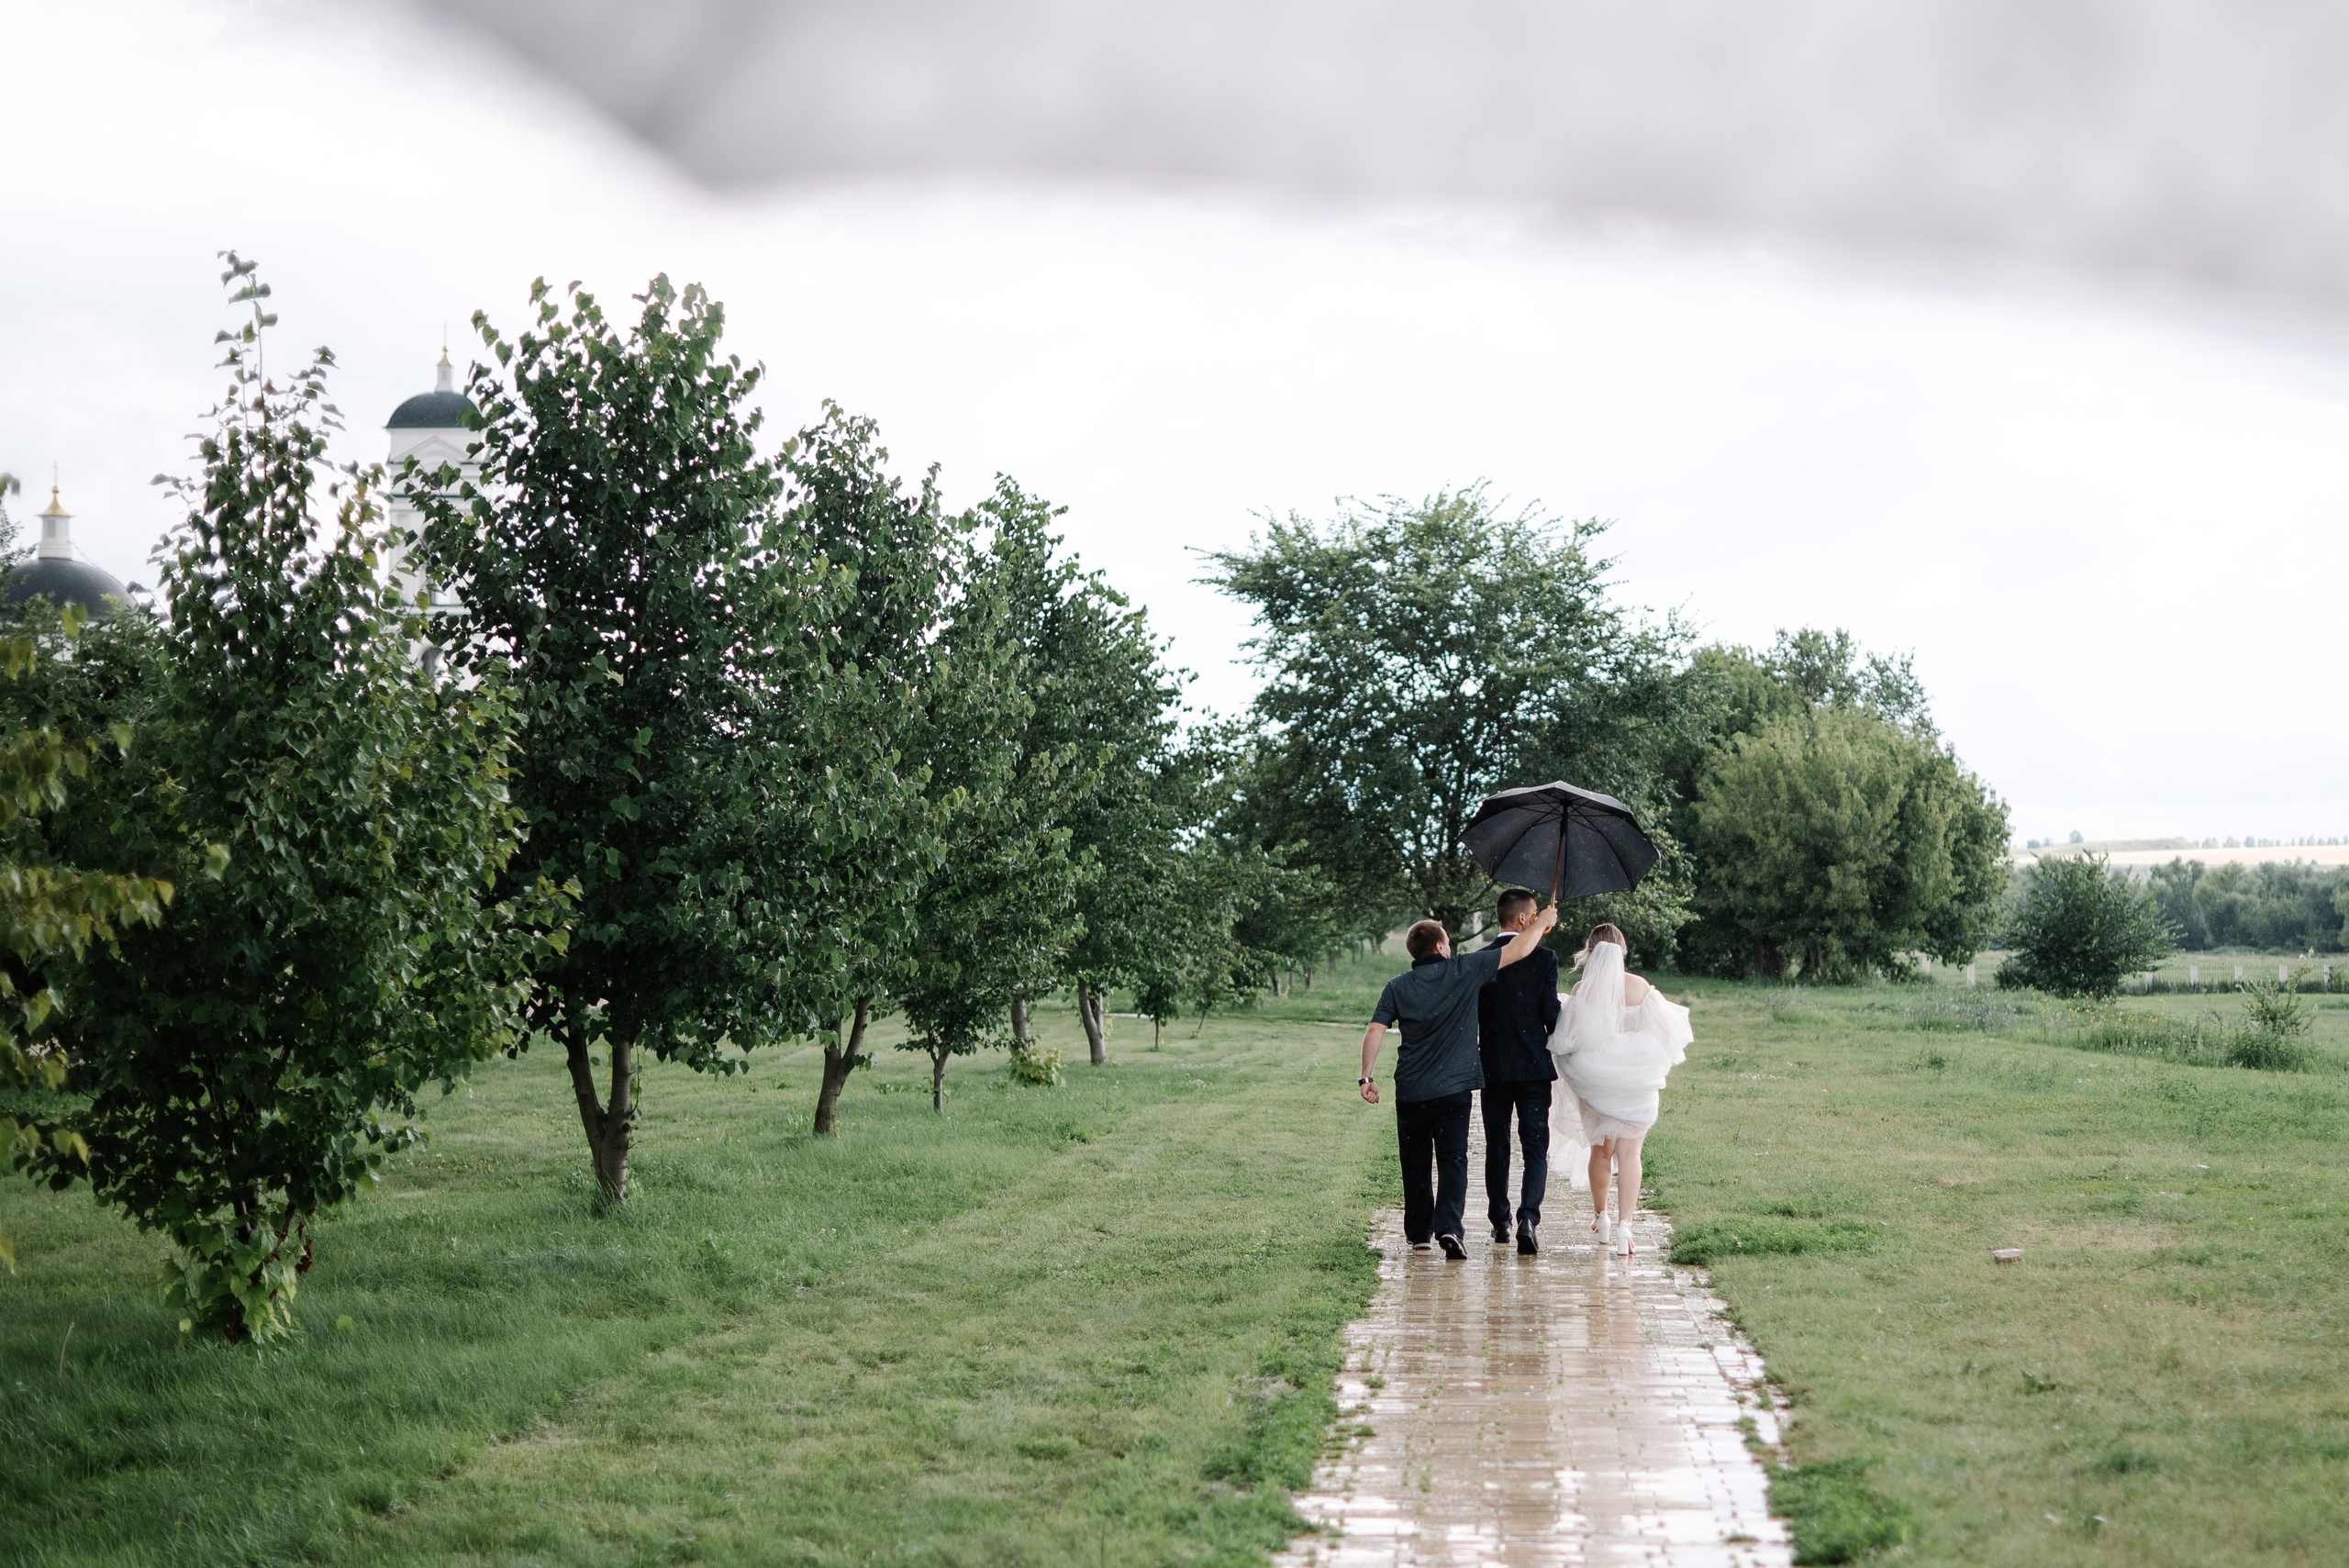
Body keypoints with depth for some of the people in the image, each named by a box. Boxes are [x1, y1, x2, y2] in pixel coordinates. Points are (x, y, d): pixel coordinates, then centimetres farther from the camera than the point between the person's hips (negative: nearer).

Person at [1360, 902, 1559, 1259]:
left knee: (1415, 1163, 13)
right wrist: (1540, 923, 16)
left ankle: (1418, 1233, 21)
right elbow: (1517, 951, 1)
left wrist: (1366, 1077, 0)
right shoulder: (1463, 971, -3)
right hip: (1453, 1089, -2)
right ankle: (1449, 1227, -19)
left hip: (1411, 1092, 2)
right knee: (1452, 1161, -2)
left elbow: (1374, 1031, -5)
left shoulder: (1398, 987, 2)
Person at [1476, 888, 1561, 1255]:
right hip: (1534, 1066, -2)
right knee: (1535, 1148, 0)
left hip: (1492, 1067, 2)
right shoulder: (1543, 959, -7)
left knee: (1497, 1148, 14)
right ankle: (1528, 1218, -18)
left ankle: (1500, 1223, 18)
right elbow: (1551, 1013, -8)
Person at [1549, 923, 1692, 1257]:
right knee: (1629, 1153, 2)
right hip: (1637, 1081, 0)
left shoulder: (1581, 990, -9)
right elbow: (1664, 1031, -1)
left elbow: (1566, 1038, -10)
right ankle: (1624, 1224, -11)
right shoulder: (1641, 988, -6)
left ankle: (1601, 1217, 34)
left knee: (1601, 1150, 18)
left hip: (1595, 1082, 0)